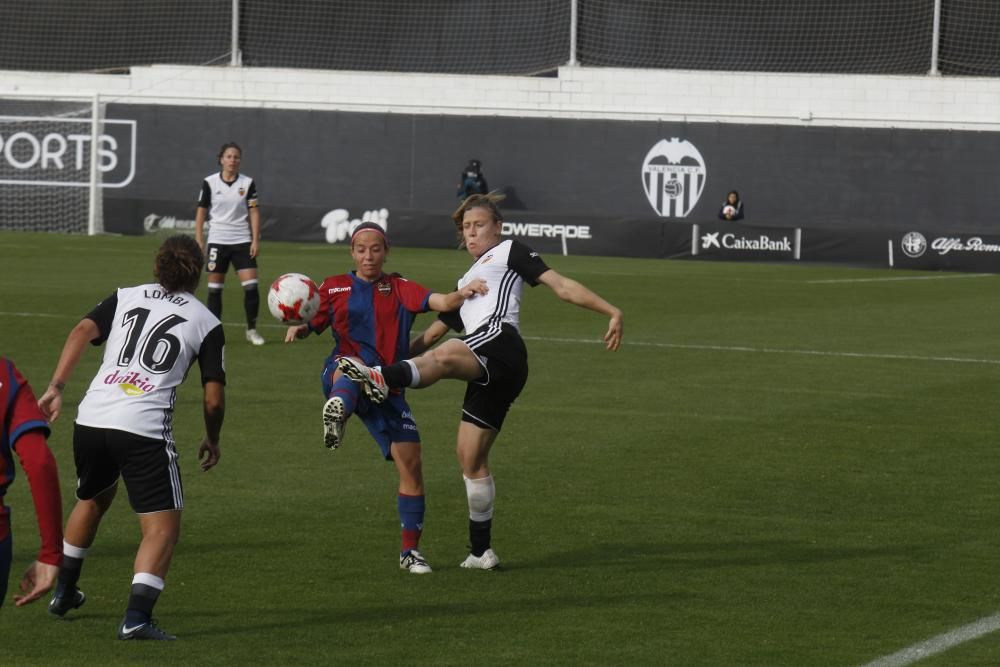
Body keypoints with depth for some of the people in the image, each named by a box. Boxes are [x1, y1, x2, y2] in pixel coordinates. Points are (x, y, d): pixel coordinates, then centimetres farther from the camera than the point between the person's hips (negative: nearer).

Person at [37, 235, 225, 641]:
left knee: (92, 500, 31)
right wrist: (212, 442, 22)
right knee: (162, 528, -1)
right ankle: (137, 617, -20)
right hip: (145, 430, -5)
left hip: (91, 420, 5)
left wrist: (56, 387, -3)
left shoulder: (126, 297, 17)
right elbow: (213, 398, 5)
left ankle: (64, 592, 44)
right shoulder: (206, 322, 9)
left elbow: (83, 331, 0)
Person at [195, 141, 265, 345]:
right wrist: (199, 240, -3)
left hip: (242, 242, 0)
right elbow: (201, 213, 3)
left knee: (251, 285, -8)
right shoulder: (209, 183, -1)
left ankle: (252, 330, 5)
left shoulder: (248, 183, 0)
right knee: (215, 287, 2)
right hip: (217, 241, 0)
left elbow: (254, 213, 2)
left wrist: (256, 240, -5)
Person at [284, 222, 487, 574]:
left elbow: (442, 302, -4)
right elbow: (312, 325, 17)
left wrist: (463, 293, -26)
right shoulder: (334, 287, 12)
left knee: (412, 467, -4)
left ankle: (410, 550, 9)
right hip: (340, 373, -2)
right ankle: (338, 407, -76)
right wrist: (298, 329, -8)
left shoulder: (399, 288, 11)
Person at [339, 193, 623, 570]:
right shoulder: (466, 284, 39)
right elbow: (431, 334, 44)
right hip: (486, 374, 9)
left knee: (443, 358, -38)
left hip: (499, 339, -9)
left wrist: (611, 312, -1)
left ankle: (381, 380, -69)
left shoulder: (509, 252, 18)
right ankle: (481, 552, 9)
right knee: (470, 456, 5)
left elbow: (562, 286, 9)